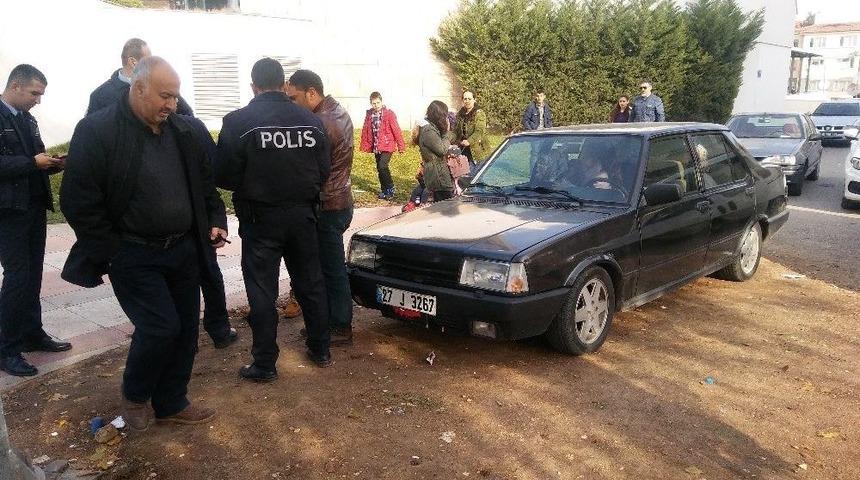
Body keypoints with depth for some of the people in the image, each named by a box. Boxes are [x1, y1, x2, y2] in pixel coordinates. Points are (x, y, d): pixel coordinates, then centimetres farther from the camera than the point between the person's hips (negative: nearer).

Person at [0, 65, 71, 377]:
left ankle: (32, 334, 24)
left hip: (34, 208, 8)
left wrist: (53, 163, 1)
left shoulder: (27, 119, 14)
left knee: (32, 275, 13)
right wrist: (32, 162, -21)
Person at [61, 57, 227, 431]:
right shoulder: (97, 131, -13)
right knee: (161, 326, -9)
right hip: (133, 255, -5)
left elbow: (205, 184, 16)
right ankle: (134, 396, 21)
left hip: (184, 249, 6)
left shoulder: (187, 131, 4)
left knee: (186, 328, 9)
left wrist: (215, 220, 2)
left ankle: (171, 404, 28)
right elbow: (78, 200, -12)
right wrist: (112, 252, -12)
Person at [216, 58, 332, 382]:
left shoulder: (238, 121, -12)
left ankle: (264, 365, 13)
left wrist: (249, 188, 9)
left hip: (261, 217, -3)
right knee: (311, 283, 16)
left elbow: (225, 176, -11)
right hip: (303, 215, 4)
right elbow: (324, 171, 1)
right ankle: (320, 350, 28)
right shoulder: (311, 121, -1)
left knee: (262, 291, 6)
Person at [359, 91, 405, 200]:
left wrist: (401, 146, -10)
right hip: (376, 147, 5)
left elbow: (396, 130, -9)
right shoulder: (369, 114, 5)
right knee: (379, 169, 10)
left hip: (387, 146, -5)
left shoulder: (389, 113, -9)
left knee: (382, 166, -18)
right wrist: (365, 146, 9)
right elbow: (365, 130, 10)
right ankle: (384, 190, 24)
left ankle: (390, 189, -2)